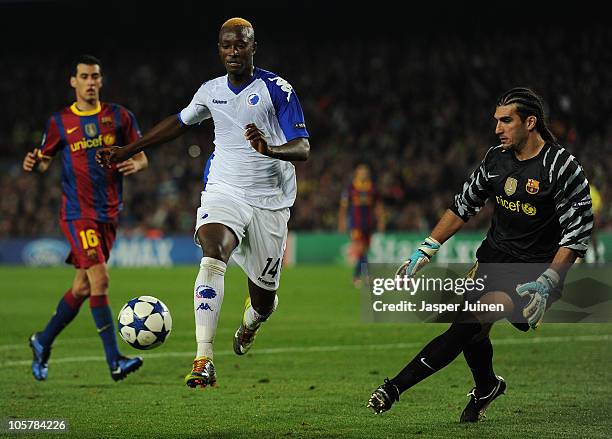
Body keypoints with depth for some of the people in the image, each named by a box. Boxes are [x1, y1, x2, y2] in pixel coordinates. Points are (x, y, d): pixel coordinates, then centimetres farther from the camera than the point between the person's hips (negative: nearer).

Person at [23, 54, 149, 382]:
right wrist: (34, 164, -12)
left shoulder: (118, 116, 7)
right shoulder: (60, 122, 3)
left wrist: (136, 165, -13)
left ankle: (43, 342, 31)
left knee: (82, 287, 10)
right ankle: (115, 361, -19)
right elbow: (45, 160, 11)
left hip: (109, 214, 4)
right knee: (99, 279, -18)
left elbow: (141, 158, 10)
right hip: (77, 214, -4)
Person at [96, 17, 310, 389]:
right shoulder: (211, 91, 6)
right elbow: (180, 123, 24)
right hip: (223, 192, 2)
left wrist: (270, 149, -36)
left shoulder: (277, 90, -9)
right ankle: (204, 361, -37)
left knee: (264, 299, 6)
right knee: (213, 256, -29)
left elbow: (303, 148, -14)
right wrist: (127, 151, 25)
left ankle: (250, 324, 48)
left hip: (270, 202, -2)